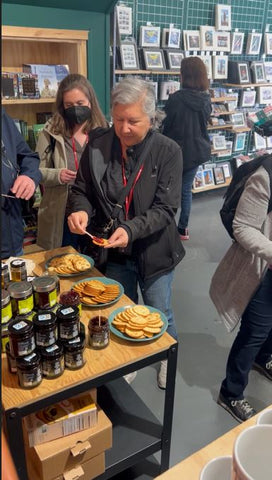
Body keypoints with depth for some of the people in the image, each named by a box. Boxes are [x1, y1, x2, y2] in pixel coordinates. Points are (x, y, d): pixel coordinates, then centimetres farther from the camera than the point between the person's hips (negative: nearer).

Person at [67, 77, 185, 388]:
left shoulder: (168, 151, -15)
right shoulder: (97, 146, -9)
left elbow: (165, 208, -17)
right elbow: (81, 190, 2)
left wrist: (130, 229, -32)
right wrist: (81, 210, -21)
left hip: (154, 252, -2)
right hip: (114, 253, 3)